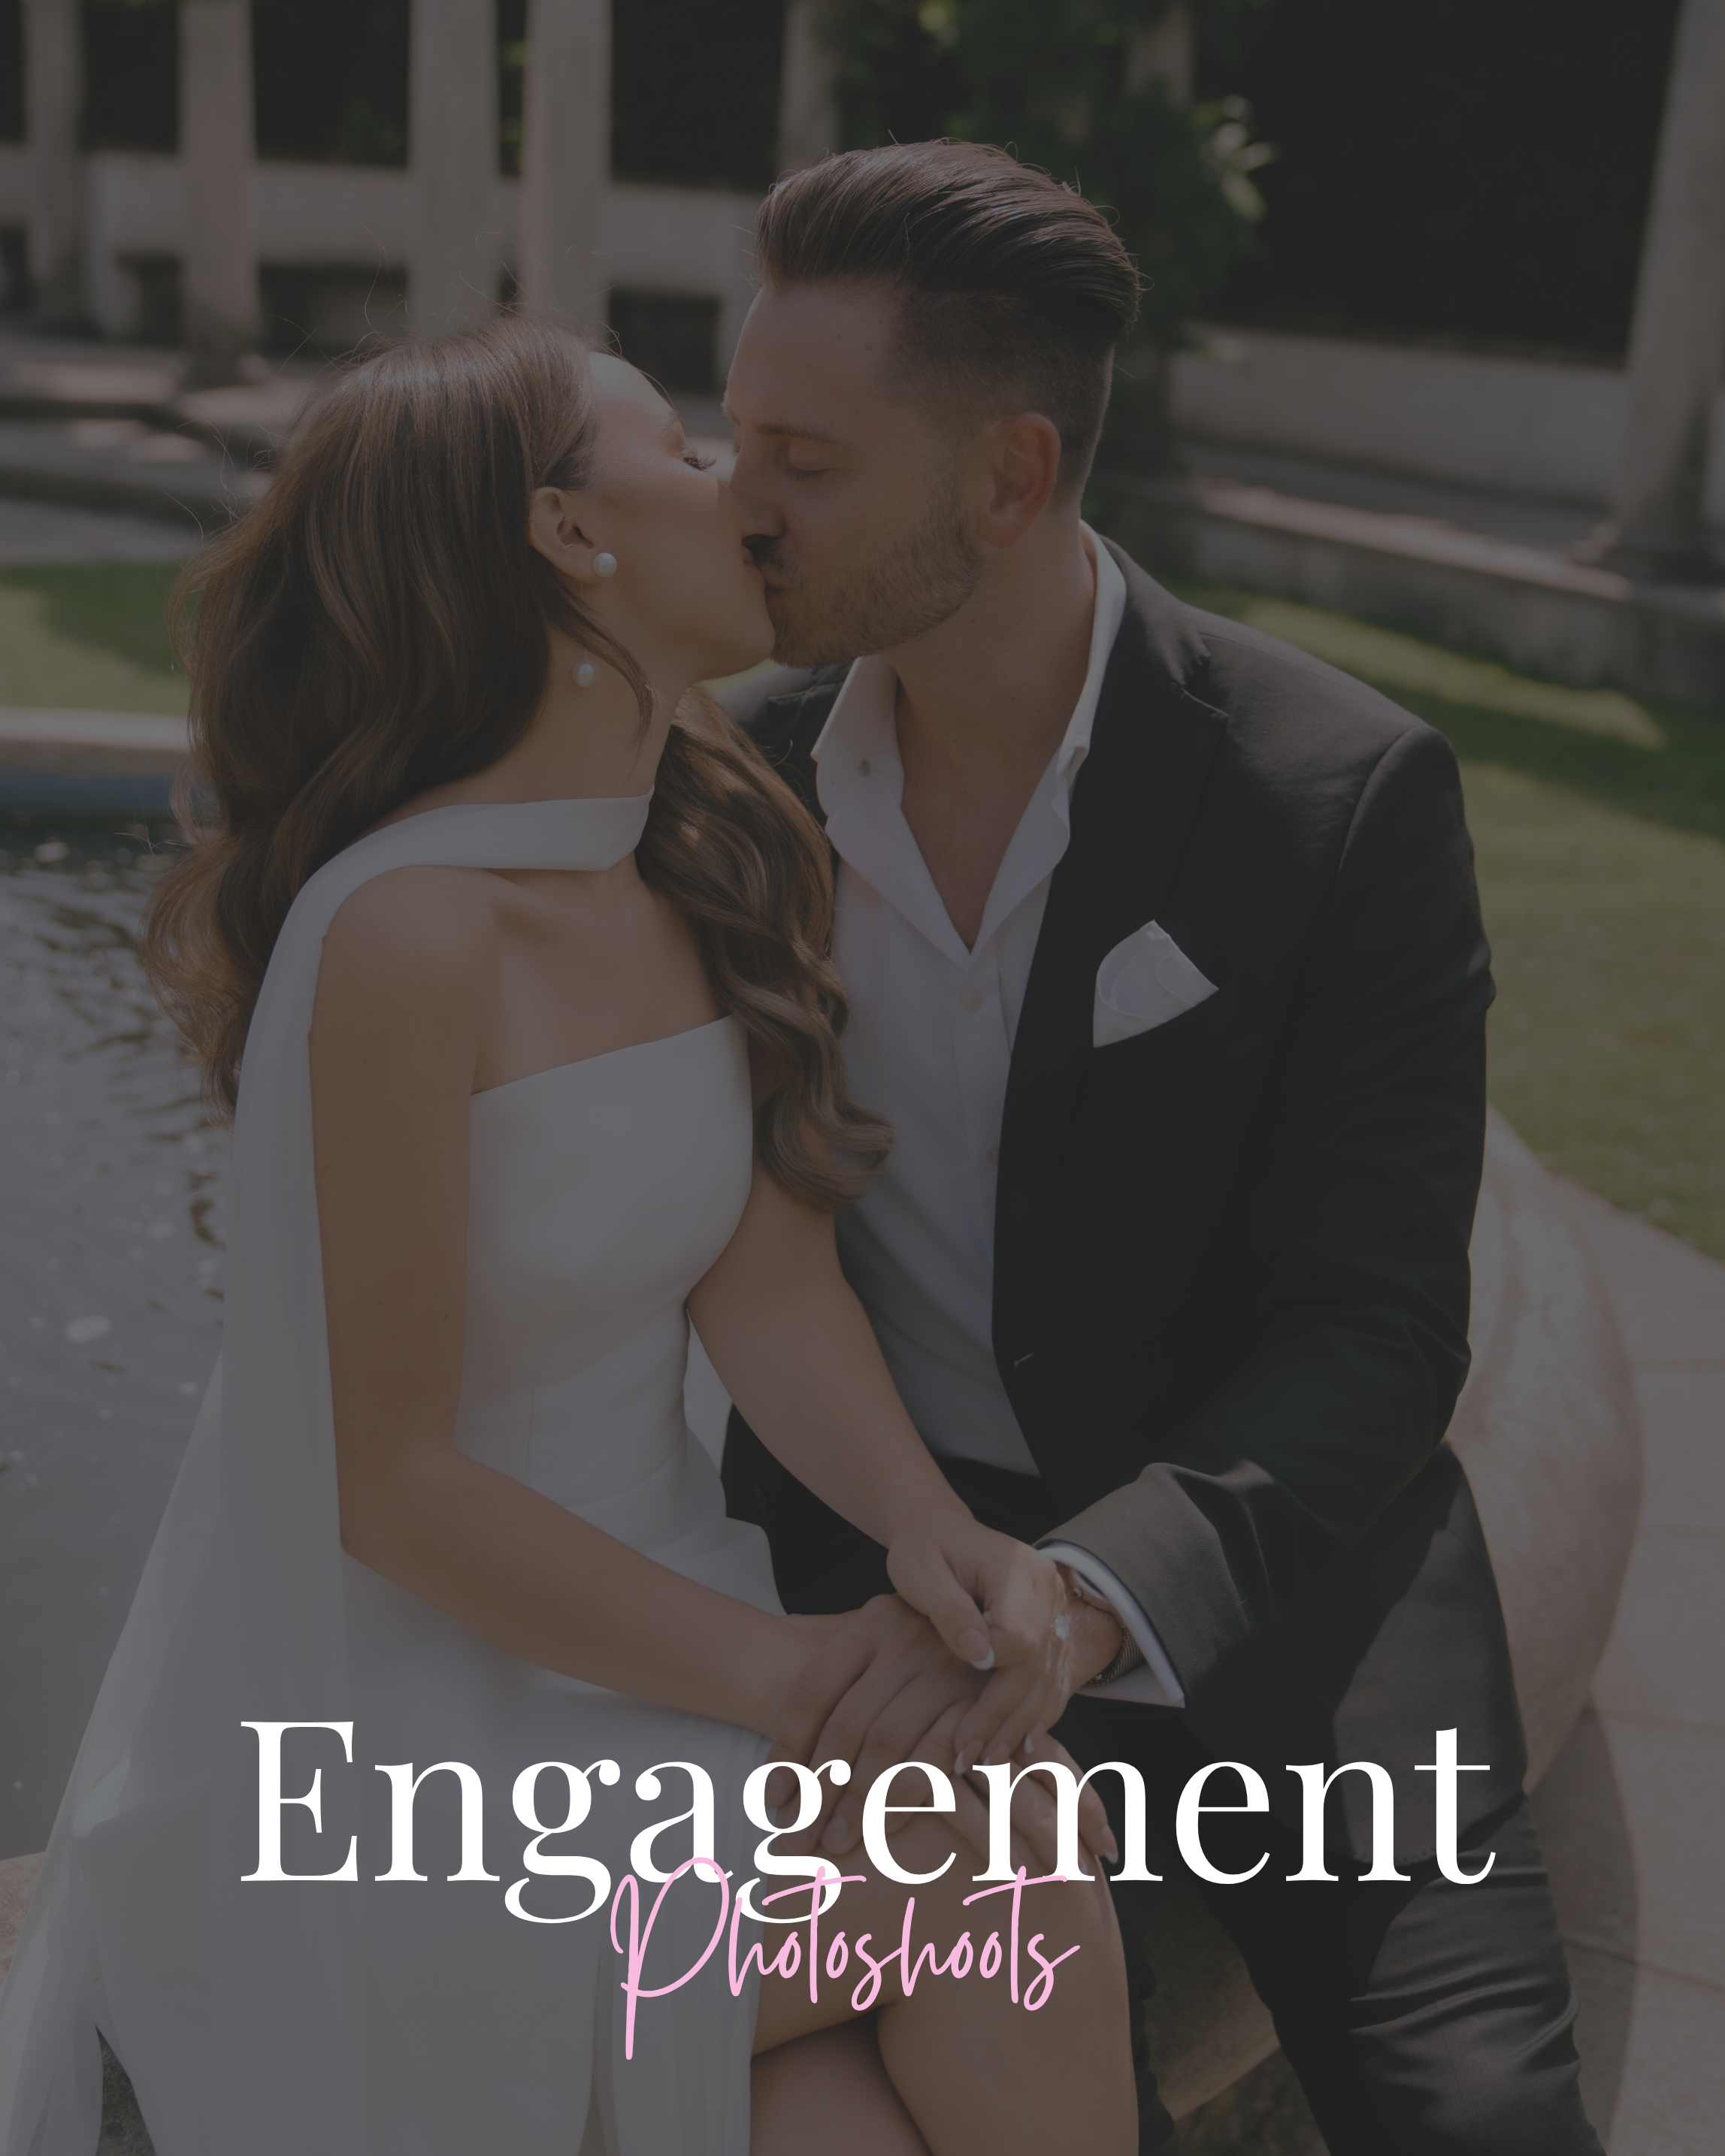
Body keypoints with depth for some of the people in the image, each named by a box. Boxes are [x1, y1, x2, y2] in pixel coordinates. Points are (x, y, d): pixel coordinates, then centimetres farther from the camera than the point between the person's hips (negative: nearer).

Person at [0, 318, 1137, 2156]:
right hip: (400, 1745, -6)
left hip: (633, 1620, 6)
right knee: (1003, 1878, -18)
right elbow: (389, 1482, -19)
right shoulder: (409, 932, -23)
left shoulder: (707, 867, 2)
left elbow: (766, 1278, -2)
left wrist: (926, 1526, -19)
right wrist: (787, 1680, -20)